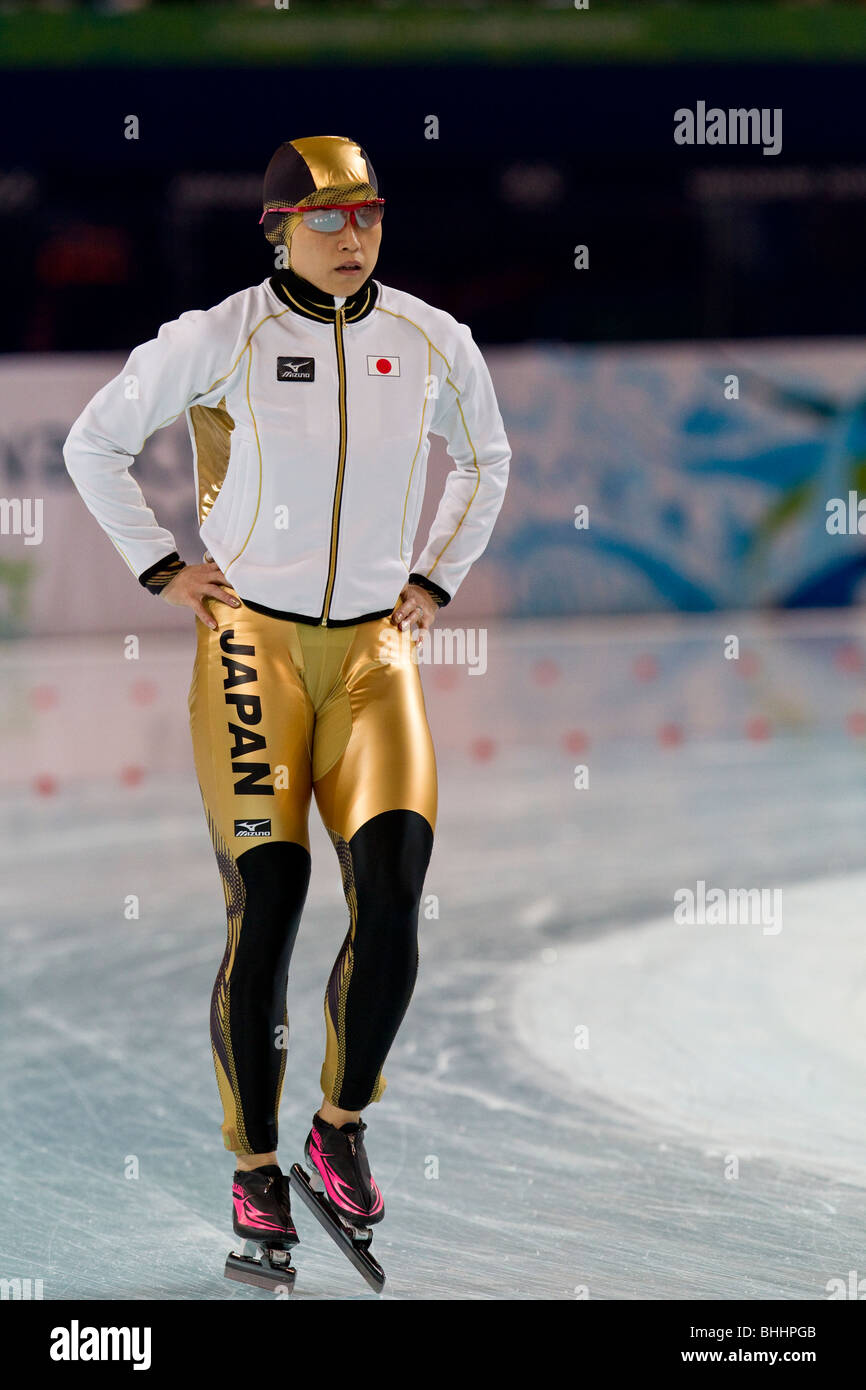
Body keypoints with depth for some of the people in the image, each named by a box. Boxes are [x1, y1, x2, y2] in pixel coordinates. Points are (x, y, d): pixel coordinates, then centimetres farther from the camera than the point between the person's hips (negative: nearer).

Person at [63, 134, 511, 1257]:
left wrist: (434, 584, 15)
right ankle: (256, 1169, 7)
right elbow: (94, 444, 7)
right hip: (253, 645, -3)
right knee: (266, 911, -8)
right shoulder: (220, 339, -5)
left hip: (374, 651, 3)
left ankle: (343, 1125, 7)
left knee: (391, 898, -14)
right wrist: (161, 572, 2)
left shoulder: (434, 345, 4)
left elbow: (485, 461, 25)